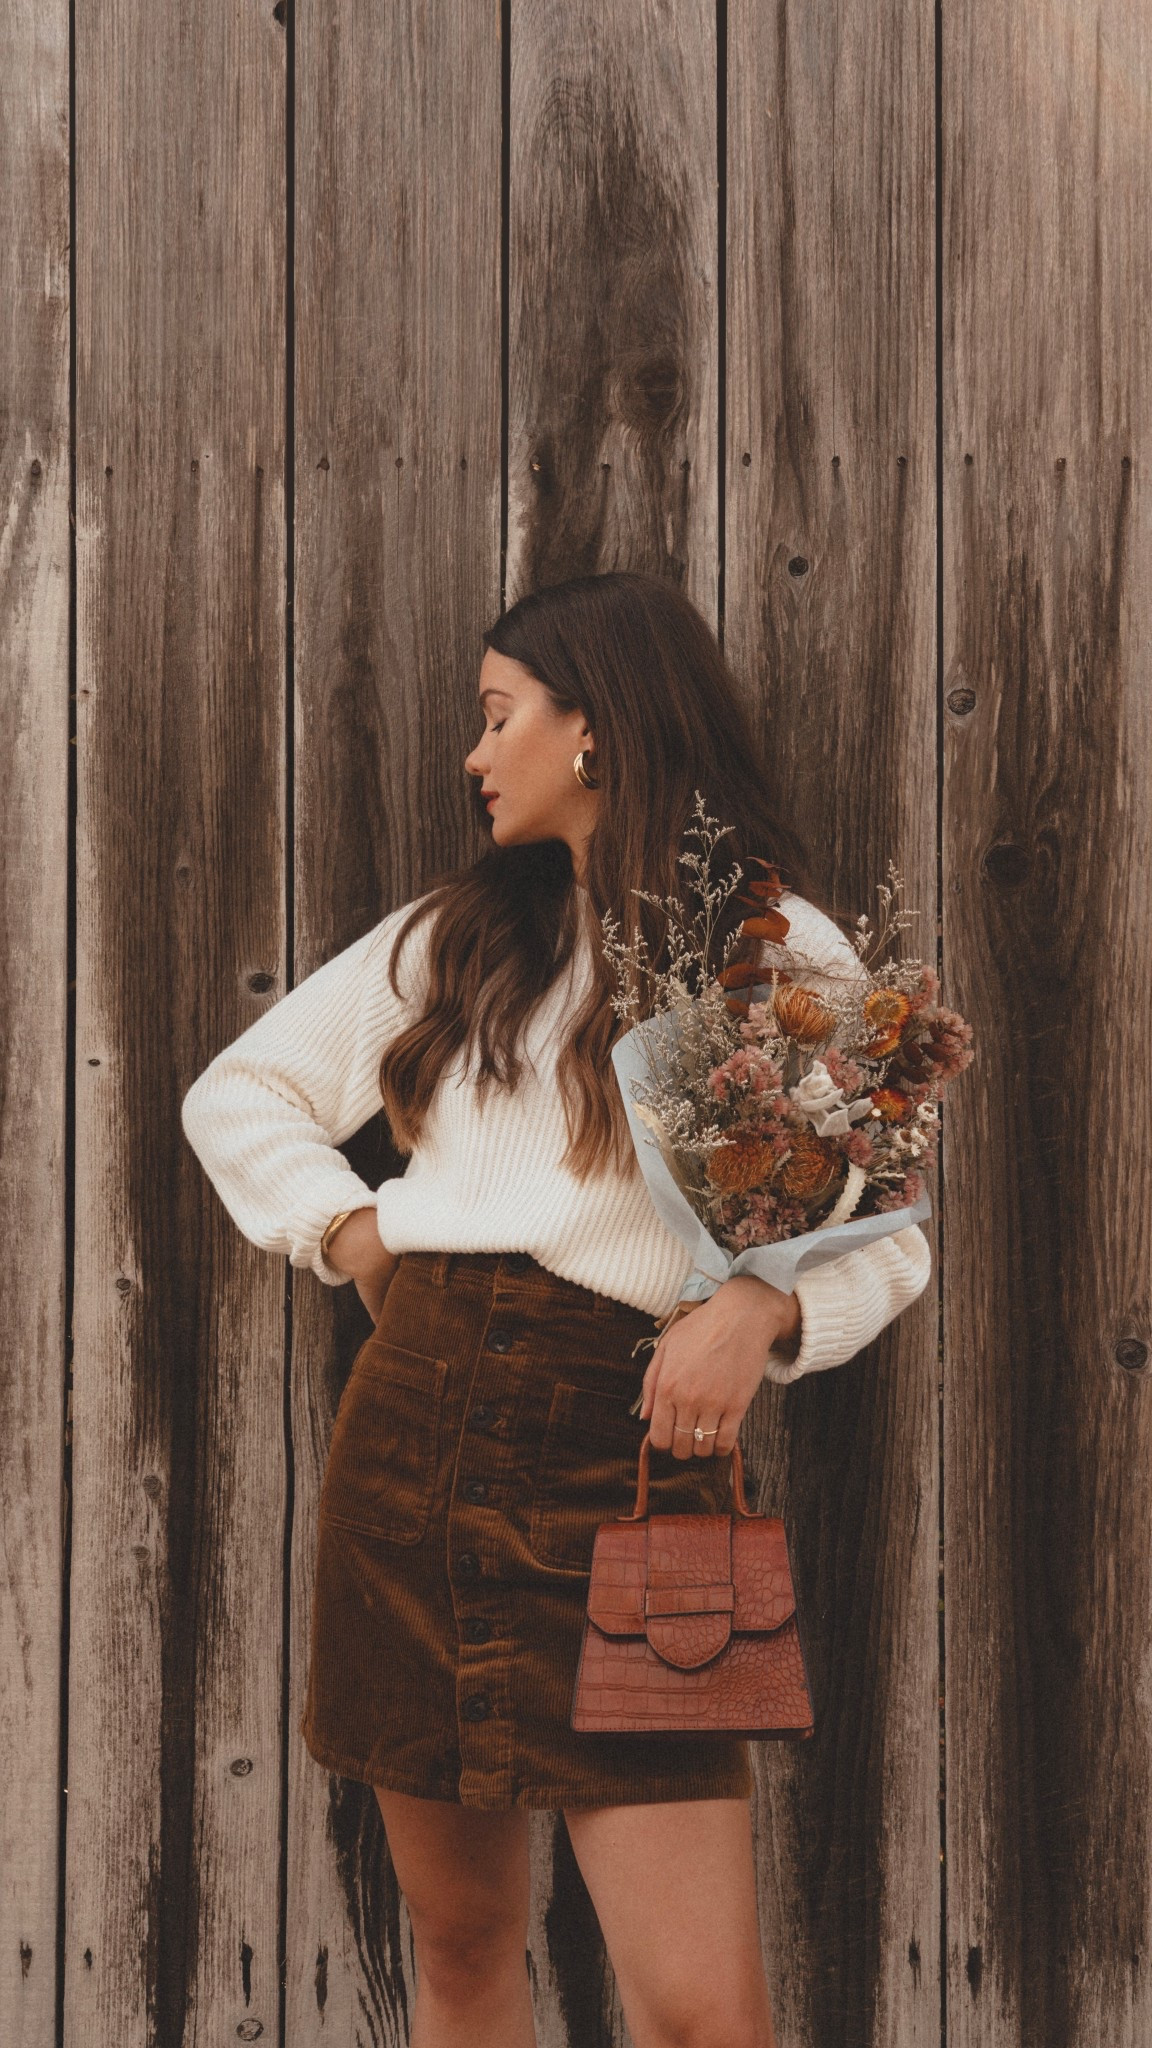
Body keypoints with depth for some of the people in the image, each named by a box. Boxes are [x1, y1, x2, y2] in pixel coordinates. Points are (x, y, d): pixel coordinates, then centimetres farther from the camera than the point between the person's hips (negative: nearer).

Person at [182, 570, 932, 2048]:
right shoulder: (455, 936, 17)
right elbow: (238, 1092, 24)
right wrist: (349, 1228, 8)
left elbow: (887, 1236, -1)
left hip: (621, 1452, -4)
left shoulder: (780, 951, 3)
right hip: (411, 1426, 5)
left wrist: (760, 1306, -21)